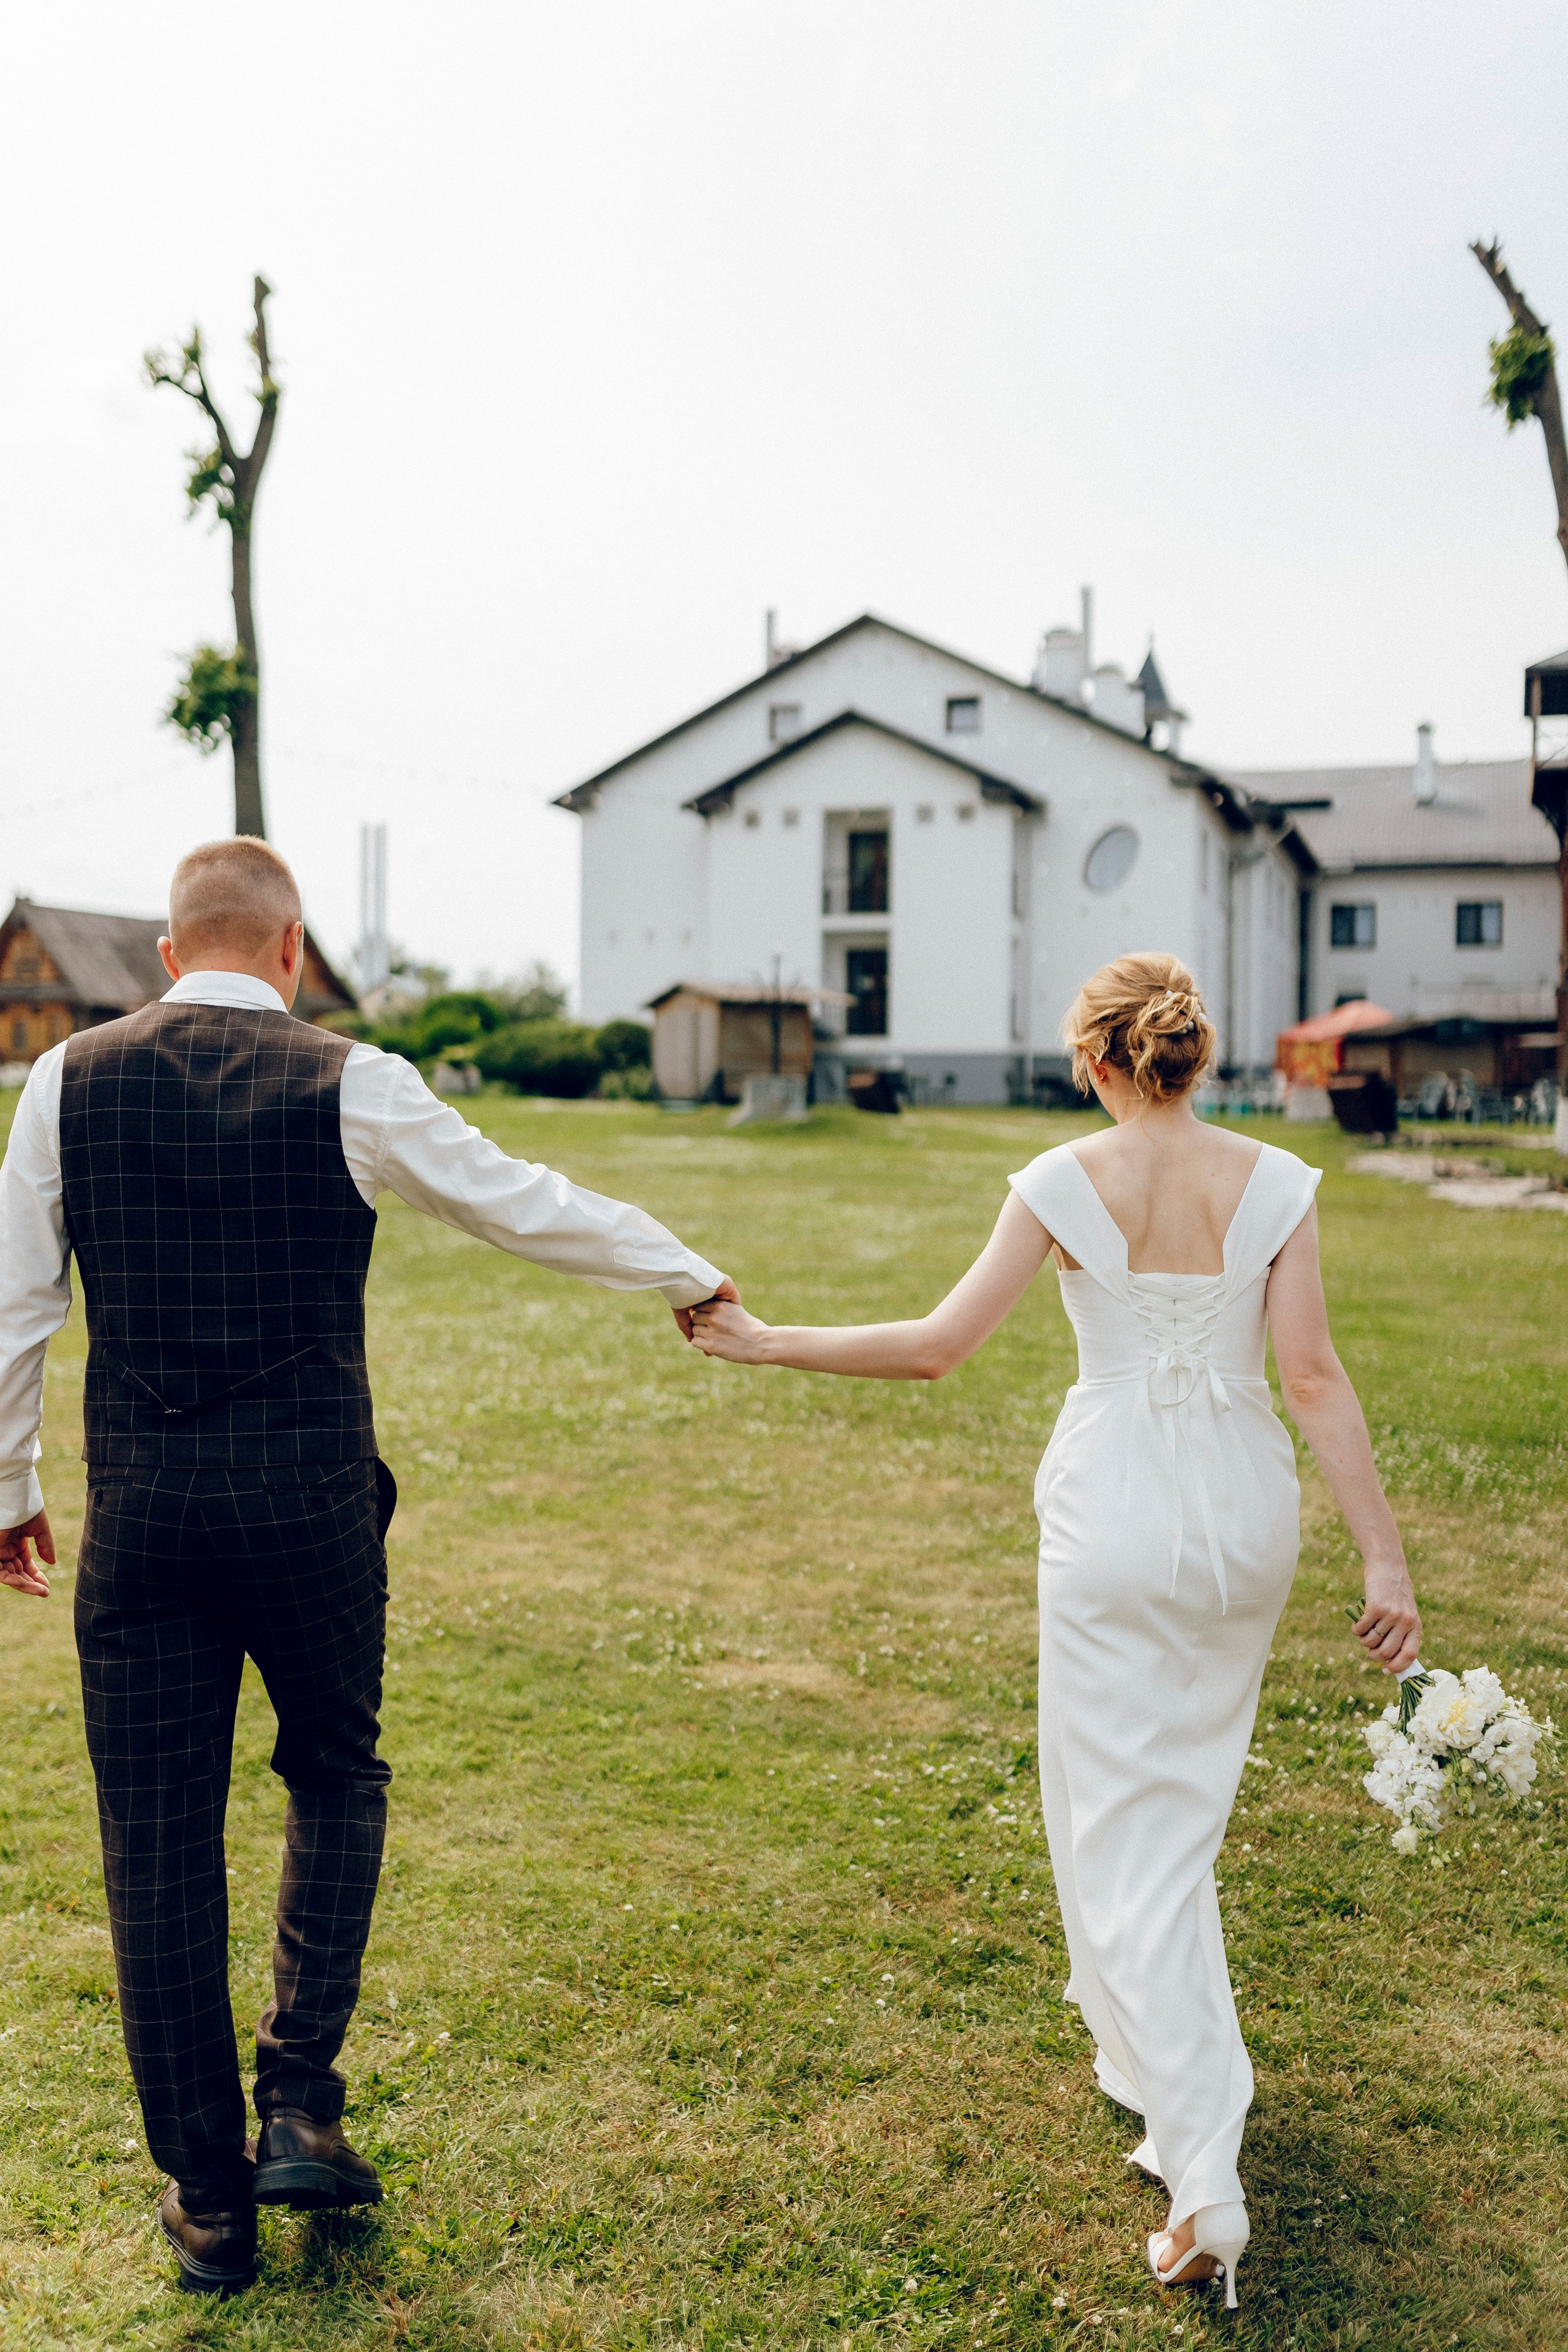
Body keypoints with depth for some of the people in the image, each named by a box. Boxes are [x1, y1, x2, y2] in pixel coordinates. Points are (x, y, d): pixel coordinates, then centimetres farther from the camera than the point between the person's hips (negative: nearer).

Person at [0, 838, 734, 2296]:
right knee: (335, 1772, 22)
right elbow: (524, 1204, 2)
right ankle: (298, 2103, 17)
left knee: (157, 1839, 11)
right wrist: (688, 1276, 17)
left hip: (140, 1504, 2)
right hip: (309, 1494, -1)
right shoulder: (348, 1085, -6)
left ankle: (207, 2200, 23)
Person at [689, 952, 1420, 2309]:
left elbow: (936, 1347, -11)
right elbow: (1313, 1379, -8)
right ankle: (1152, 2035, 45)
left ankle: (1206, 2170, -1)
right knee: (1186, 1789, 25)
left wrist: (768, 1344, -1)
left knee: (1123, 1825, 4)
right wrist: (1384, 1556, -4)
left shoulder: (1064, 1183, -9)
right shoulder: (1276, 1183, -4)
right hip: (1245, 1511, 4)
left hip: (1114, 1515, -3)